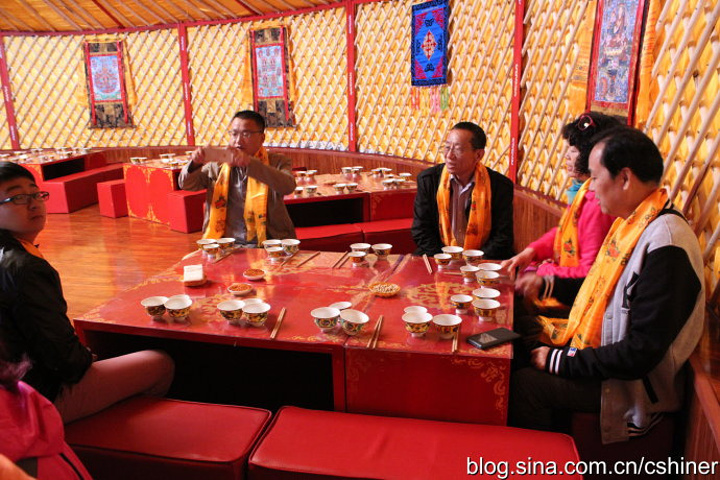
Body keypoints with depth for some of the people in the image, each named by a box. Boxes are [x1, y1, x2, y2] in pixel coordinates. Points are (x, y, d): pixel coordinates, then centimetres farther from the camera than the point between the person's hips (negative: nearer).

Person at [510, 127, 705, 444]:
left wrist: (563, 362, -21)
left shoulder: (665, 245, -27)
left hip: (635, 385, -9)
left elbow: (643, 351, -27)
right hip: (599, 350, 9)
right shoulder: (634, 223, 4)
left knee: (523, 385, -22)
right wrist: (548, 284, 17)